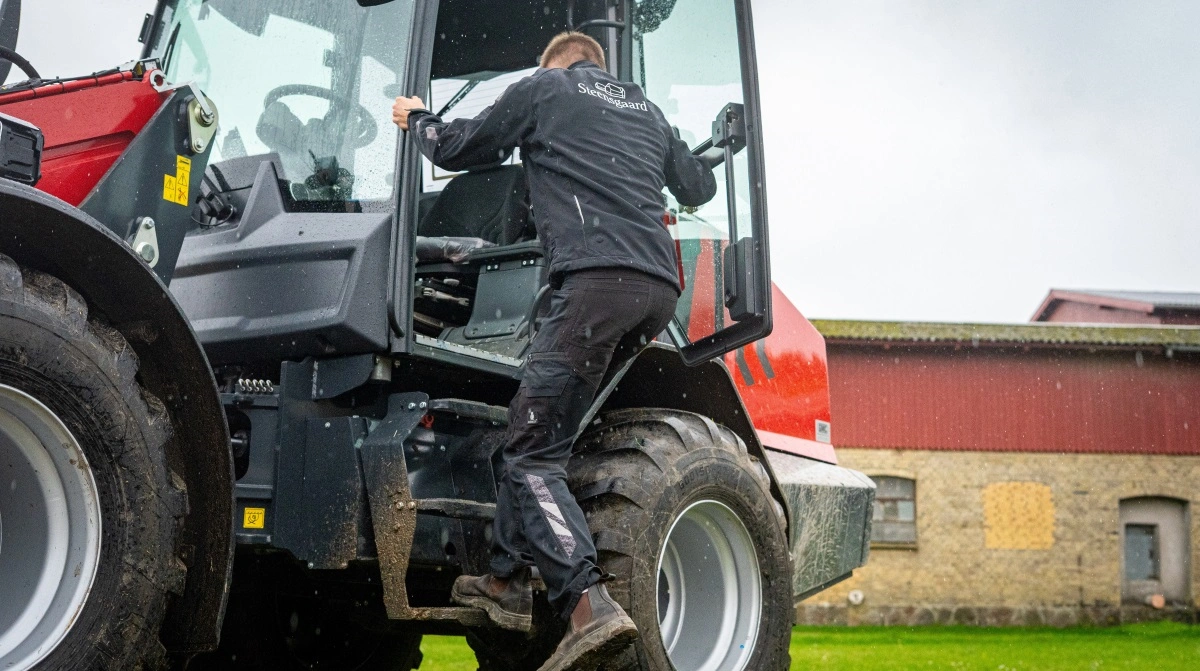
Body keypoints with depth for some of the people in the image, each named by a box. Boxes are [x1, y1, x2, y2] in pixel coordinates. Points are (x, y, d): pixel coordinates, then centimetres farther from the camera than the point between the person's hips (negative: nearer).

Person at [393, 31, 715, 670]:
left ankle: (588, 605, -25)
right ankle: (509, 577, 16)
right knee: (532, 421, 18)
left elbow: (457, 150, 19)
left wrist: (416, 119, 40)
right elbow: (699, 187, 39)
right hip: (660, 286, 7)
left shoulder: (545, 86, 14)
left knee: (532, 454, -8)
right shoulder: (645, 108, 29)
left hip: (597, 277, -7)